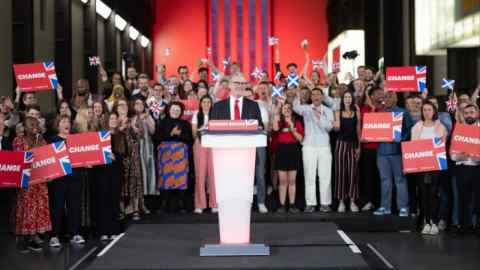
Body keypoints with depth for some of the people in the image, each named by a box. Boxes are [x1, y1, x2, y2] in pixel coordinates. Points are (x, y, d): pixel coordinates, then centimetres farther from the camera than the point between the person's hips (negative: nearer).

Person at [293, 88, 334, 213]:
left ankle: (325, 203, 5)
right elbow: (296, 108, -16)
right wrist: (297, 95, -32)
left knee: (325, 175, 0)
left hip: (324, 146, 1)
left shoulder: (328, 111, 10)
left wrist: (320, 117, -15)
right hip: (309, 146, -1)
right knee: (309, 175, -2)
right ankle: (310, 203, 1)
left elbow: (329, 127, -2)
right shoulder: (306, 108, 7)